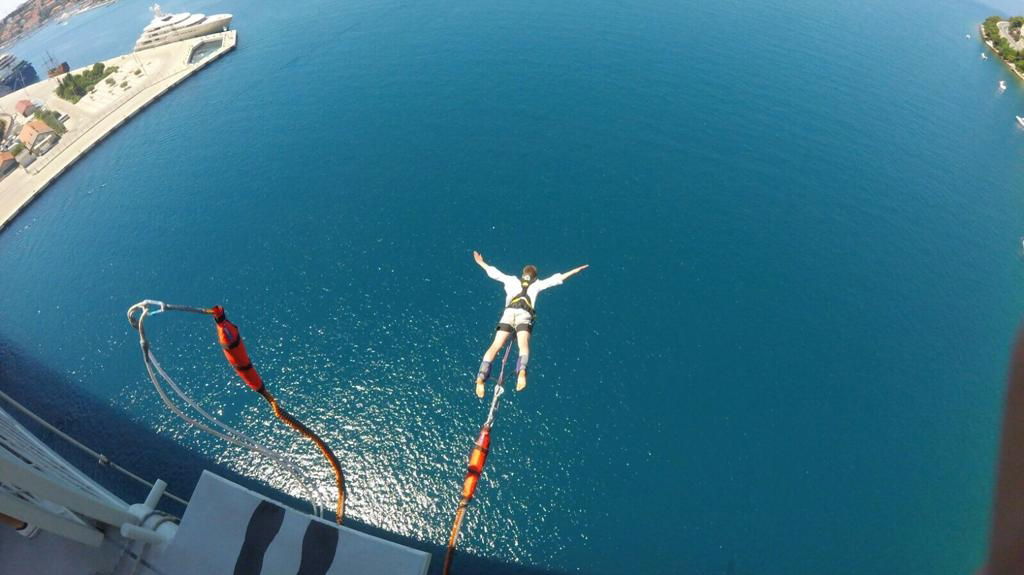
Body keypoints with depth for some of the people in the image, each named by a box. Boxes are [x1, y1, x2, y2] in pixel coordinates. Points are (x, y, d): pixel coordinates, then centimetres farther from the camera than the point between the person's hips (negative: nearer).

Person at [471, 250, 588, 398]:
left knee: (496, 346, -11)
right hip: (524, 315, -1)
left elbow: (494, 272, 39)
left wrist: (481, 263, 54)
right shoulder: (537, 284, 28)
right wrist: (577, 270, 33)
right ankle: (522, 370, -51)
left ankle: (481, 377, -29)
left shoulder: (512, 280, 32)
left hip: (509, 313, 1)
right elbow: (557, 278, 26)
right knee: (523, 345, -21)